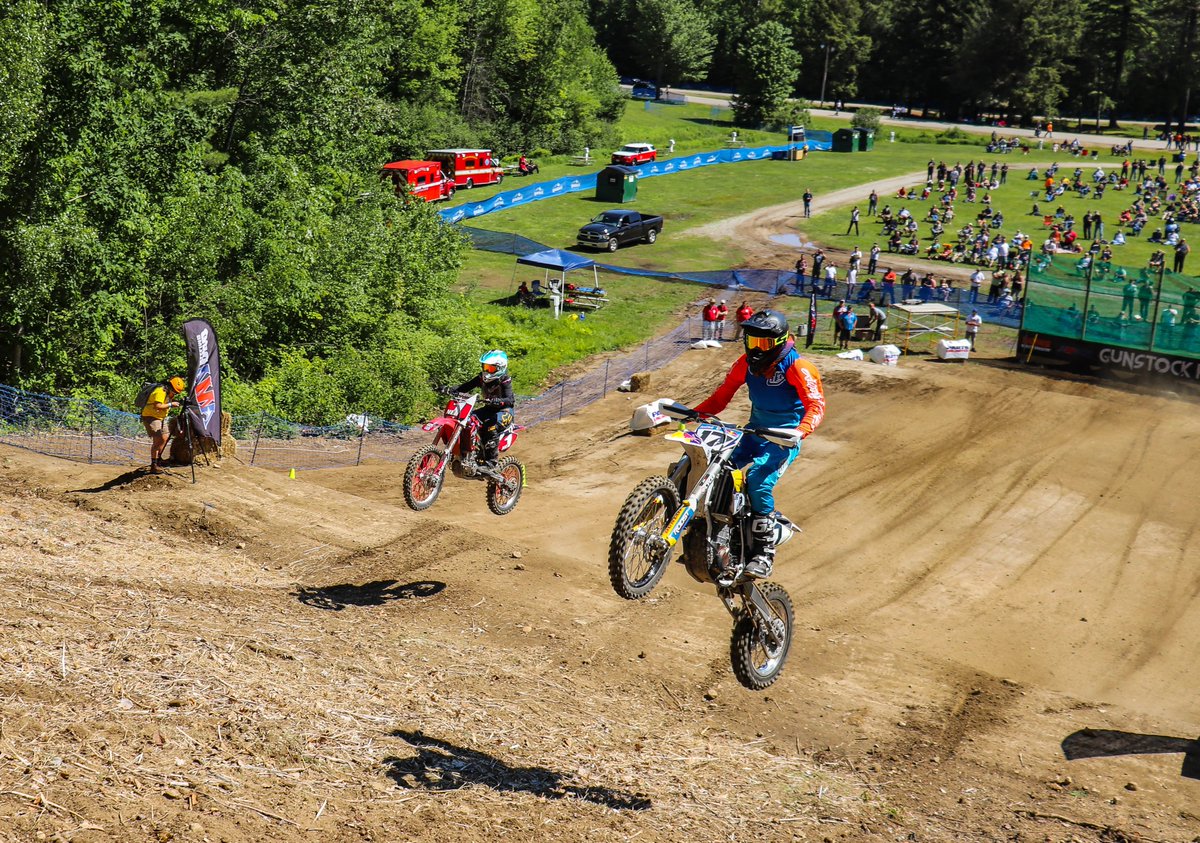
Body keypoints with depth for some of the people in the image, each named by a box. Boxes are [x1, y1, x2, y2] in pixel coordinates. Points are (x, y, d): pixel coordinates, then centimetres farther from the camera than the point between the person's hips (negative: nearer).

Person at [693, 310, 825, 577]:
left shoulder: (796, 366, -15)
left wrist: (800, 432, -41)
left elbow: (816, 404, -23)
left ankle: (764, 553, -24)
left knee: (758, 482, -30)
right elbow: (722, 395, 9)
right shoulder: (747, 363, 5)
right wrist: (695, 413, -7)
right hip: (753, 432, 7)